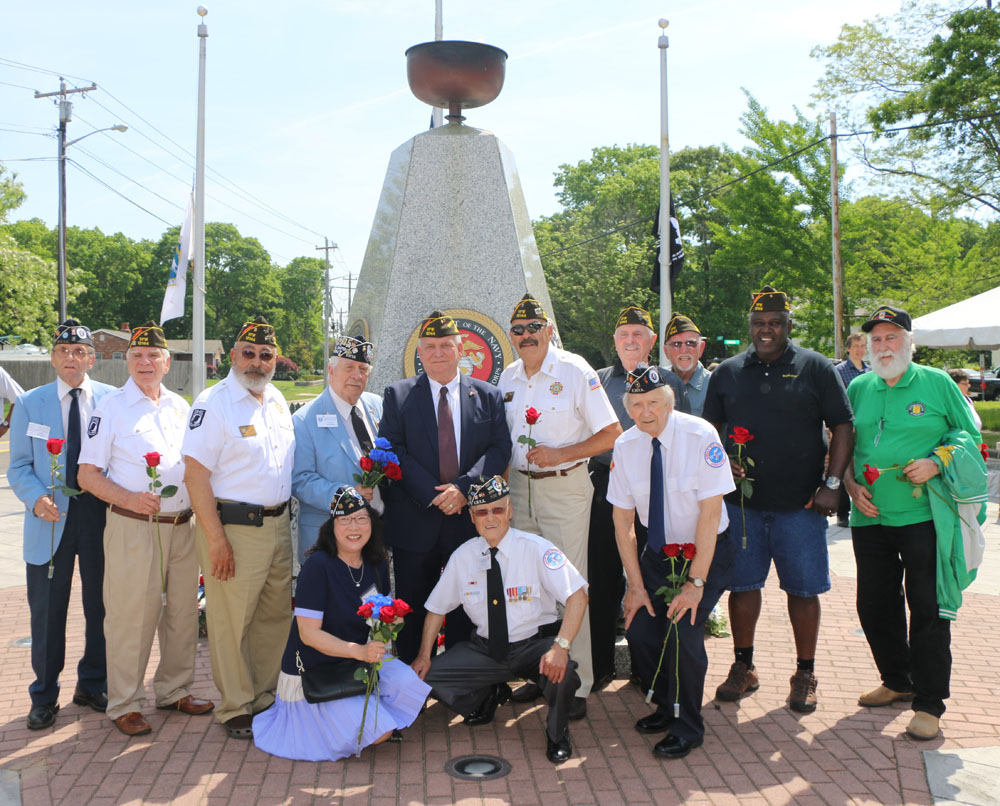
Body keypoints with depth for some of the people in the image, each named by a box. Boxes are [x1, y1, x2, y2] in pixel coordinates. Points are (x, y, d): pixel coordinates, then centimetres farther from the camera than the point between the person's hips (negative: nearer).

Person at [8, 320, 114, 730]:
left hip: (101, 516, 0)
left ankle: (92, 685, 30)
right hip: (51, 519, 0)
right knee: (47, 612, 7)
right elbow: (19, 466, 3)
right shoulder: (30, 404, 4)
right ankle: (44, 696, 24)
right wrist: (36, 498, -15)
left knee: (101, 607, 11)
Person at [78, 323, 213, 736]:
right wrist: (130, 499, -20)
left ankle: (174, 690, 28)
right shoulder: (111, 408, -3)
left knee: (183, 610, 12)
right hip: (132, 527, -5)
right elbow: (88, 474, -6)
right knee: (131, 614, 0)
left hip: (182, 526, 5)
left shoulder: (180, 407, 11)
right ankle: (124, 704, 16)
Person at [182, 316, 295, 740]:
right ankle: (236, 709, 19)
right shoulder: (213, 403, -11)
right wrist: (216, 539, -18)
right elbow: (195, 474, -15)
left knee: (276, 616, 14)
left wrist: (283, 515, 14)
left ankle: (264, 698, 30)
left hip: (278, 524, 7)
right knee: (231, 621, 2)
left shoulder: (277, 400, 12)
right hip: (233, 526, -7)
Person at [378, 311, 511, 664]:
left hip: (469, 519, 1)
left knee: (465, 611, 10)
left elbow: (500, 449, 0)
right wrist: (433, 495, -14)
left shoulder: (488, 395, 8)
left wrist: (463, 487, -15)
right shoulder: (397, 395, 4)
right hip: (414, 523, -1)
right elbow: (392, 451, -4)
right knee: (413, 610, 8)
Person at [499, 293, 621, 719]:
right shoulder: (508, 377, 9)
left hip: (564, 487, -5)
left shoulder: (575, 371, -8)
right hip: (519, 487, 6)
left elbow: (610, 434, -9)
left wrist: (559, 455, -17)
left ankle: (576, 684, 8)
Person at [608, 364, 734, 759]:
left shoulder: (700, 436, -21)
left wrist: (695, 582, -22)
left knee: (683, 631, -18)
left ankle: (687, 728, 7)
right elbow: (623, 521, -3)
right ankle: (666, 707, 22)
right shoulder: (626, 446, -9)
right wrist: (635, 584, -8)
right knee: (639, 629, -7)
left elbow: (710, 513, -21)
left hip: (706, 551, -4)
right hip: (658, 551, 4)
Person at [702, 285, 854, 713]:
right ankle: (743, 667, 24)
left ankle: (805, 674, 20)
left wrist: (832, 484, -8)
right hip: (741, 500, 2)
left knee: (803, 589, 5)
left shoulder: (815, 368, 2)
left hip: (799, 502, -2)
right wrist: (721, 461, -6)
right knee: (742, 584, 8)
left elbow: (843, 427, 0)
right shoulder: (727, 372, 9)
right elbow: (709, 429, 13)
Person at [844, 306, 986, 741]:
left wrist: (936, 463, -12)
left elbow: (969, 434, 4)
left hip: (924, 515, -4)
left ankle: (929, 703, 9)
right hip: (870, 519, 4)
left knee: (927, 610, -2)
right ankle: (897, 682, 32)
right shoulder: (857, 389, 9)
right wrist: (853, 486, 1)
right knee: (874, 606, 12)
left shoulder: (937, 383, 0)